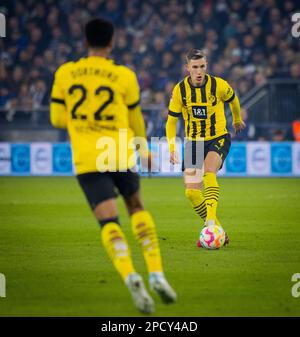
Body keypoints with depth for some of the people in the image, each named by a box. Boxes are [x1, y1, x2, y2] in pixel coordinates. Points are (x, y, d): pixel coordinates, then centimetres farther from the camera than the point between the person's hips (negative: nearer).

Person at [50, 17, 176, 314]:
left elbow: (57, 118, 10)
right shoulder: (124, 76, 0)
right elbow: (135, 120, 11)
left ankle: (130, 275, -31)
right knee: (136, 207, 22)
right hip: (121, 155, 0)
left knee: (109, 221, -5)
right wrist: (143, 148, 29)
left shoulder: (64, 74, 3)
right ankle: (156, 273, 11)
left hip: (86, 159, 0)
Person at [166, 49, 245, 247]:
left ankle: (211, 219, -42)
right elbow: (171, 121, 2)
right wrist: (172, 147, -9)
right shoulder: (180, 90, -8)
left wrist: (238, 121, 28)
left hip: (218, 138, -3)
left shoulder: (219, 85, -12)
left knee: (209, 173, -33)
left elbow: (233, 99, 12)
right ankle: (218, 231, 7)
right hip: (193, 141, 3)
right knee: (192, 192, -8)